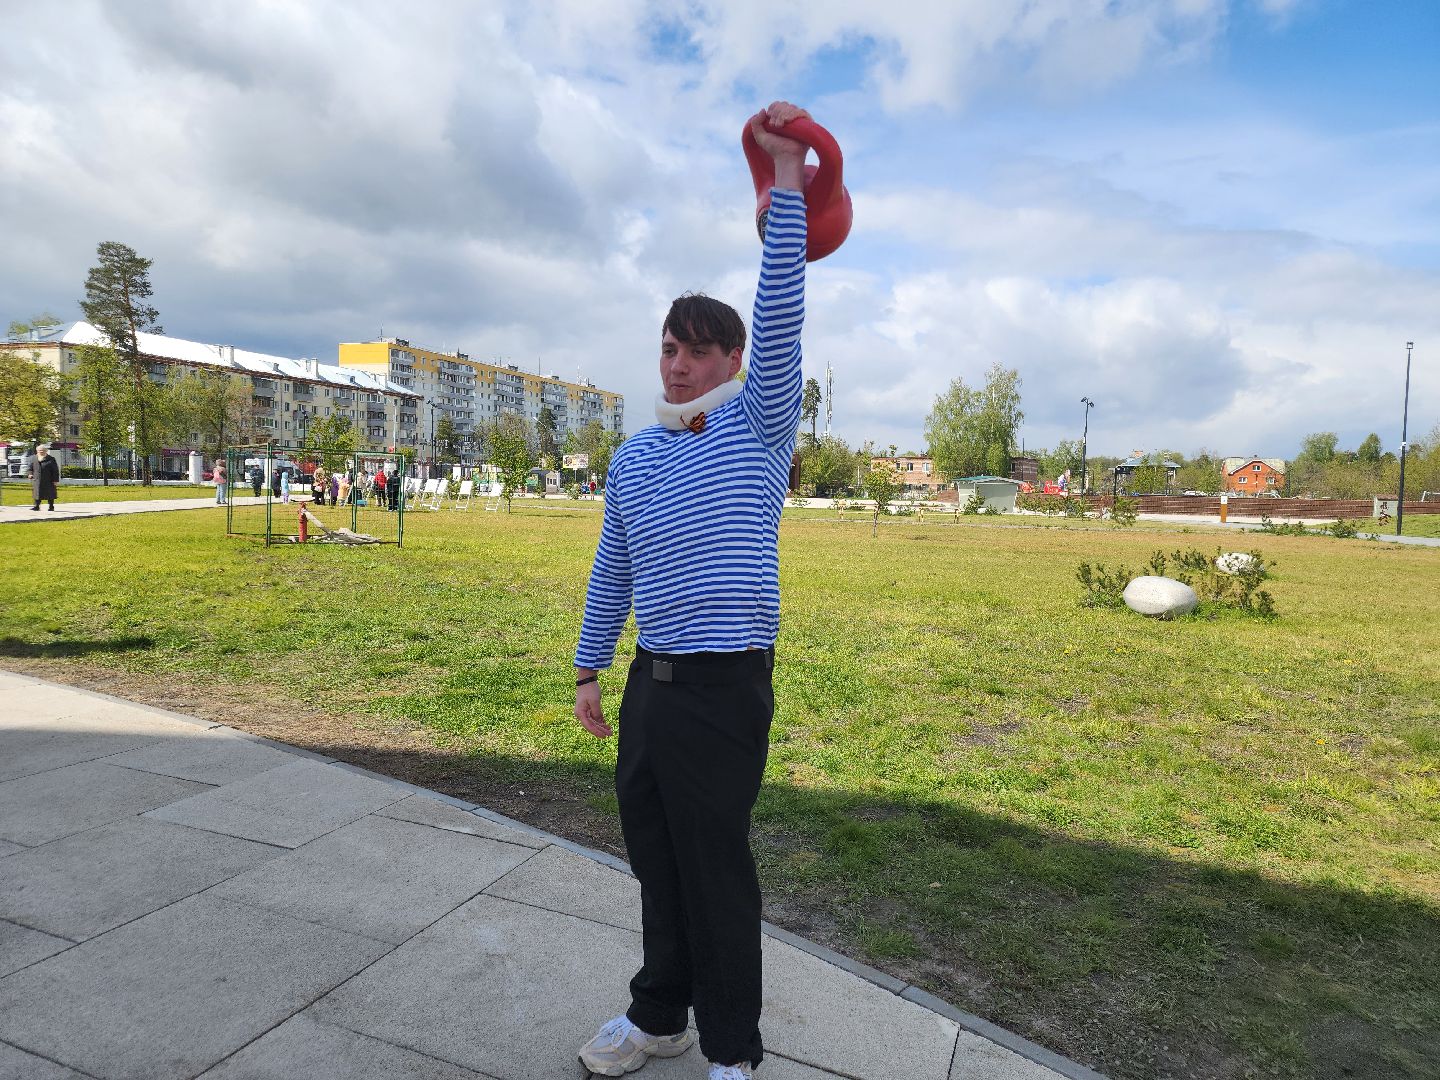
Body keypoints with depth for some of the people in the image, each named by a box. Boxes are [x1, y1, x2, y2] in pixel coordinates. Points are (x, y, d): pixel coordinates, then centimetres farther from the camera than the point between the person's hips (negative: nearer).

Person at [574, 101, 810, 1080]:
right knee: (655, 860, 17)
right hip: (650, 681, 6)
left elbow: (781, 311, -16)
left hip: (726, 687, -6)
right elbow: (613, 570, 16)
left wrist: (788, 177, -17)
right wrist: (589, 671, 16)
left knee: (718, 869, 5)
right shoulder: (634, 459, 11)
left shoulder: (761, 425, -4)